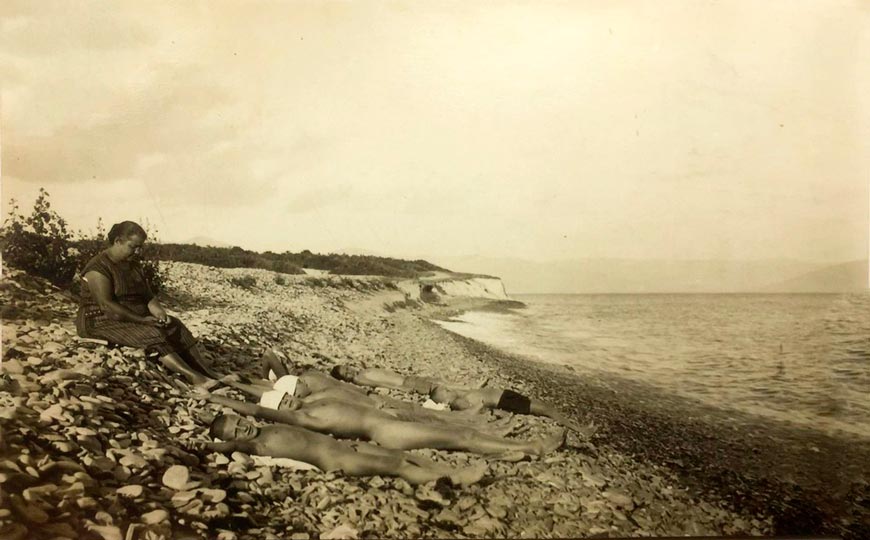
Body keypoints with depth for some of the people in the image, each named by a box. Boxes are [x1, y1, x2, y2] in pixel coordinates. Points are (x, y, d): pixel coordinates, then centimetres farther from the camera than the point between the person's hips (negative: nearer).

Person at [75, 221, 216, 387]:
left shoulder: (133, 264, 12)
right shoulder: (99, 267, -15)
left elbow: (148, 295, 8)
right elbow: (106, 305, -25)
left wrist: (159, 312, -13)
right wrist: (141, 320, -27)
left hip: (135, 318, 8)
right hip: (102, 322, -8)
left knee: (176, 327, -12)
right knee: (151, 335, -31)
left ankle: (209, 374, -24)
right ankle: (195, 378, -40)